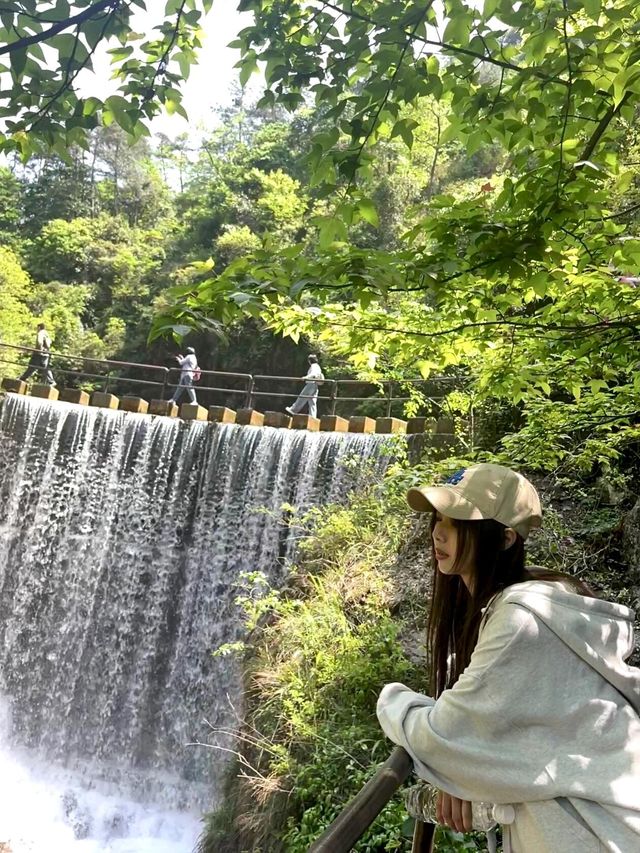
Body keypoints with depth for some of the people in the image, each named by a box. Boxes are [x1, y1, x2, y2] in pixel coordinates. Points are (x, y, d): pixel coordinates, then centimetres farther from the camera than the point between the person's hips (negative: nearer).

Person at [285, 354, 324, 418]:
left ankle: (293, 410, 4)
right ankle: (313, 417, 1)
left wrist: (307, 377, -41)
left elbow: (314, 373, -27)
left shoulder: (314, 366, -8)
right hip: (315, 386, 10)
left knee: (302, 397, -2)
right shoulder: (317, 366, 21)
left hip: (311, 384, -10)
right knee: (312, 402, 5)